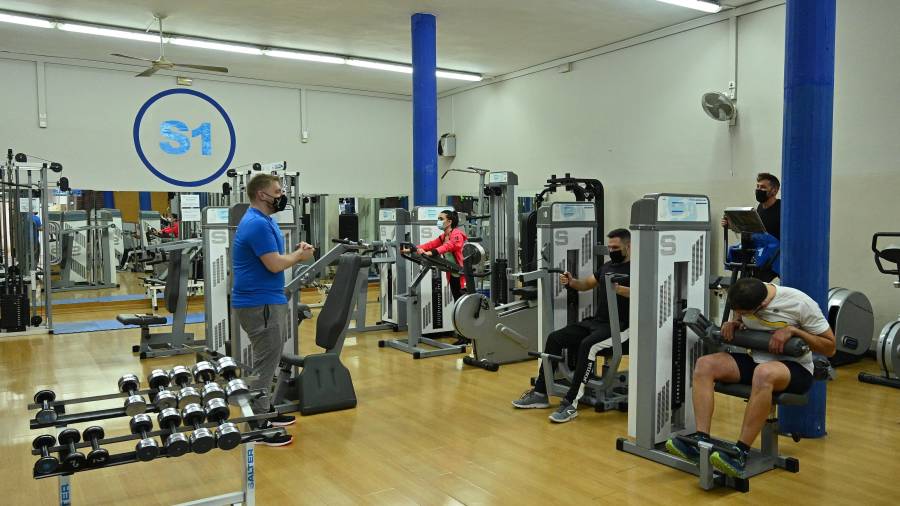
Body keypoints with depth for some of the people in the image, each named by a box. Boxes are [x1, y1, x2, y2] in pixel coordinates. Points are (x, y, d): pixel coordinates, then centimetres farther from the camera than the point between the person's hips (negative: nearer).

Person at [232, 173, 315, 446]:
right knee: (264, 366, -5)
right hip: (260, 303, -11)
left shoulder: (262, 221, 15)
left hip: (265, 300, 11)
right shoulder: (257, 224, -19)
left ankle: (265, 412, 29)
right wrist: (299, 256, -6)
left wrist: (296, 253, 3)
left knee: (267, 362, 18)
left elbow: (275, 258, 20)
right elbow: (275, 264, -23)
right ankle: (257, 426, 2)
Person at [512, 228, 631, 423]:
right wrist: (571, 281, 3)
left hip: (618, 326, -8)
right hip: (595, 320, 8)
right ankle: (540, 393, -4)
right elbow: (586, 284, 25)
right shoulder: (607, 266, 19)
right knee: (555, 338, -7)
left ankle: (571, 403, -31)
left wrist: (619, 289, -40)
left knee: (586, 345, -36)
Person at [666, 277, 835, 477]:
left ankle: (740, 453, -37)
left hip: (796, 368, -6)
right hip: (755, 360, 6)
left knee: (764, 373, -41)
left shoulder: (800, 303, -19)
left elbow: (829, 347, -11)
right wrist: (732, 324, -5)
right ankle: (701, 440, -26)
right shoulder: (744, 299, -6)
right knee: (705, 364, -19)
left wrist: (792, 330, -24)